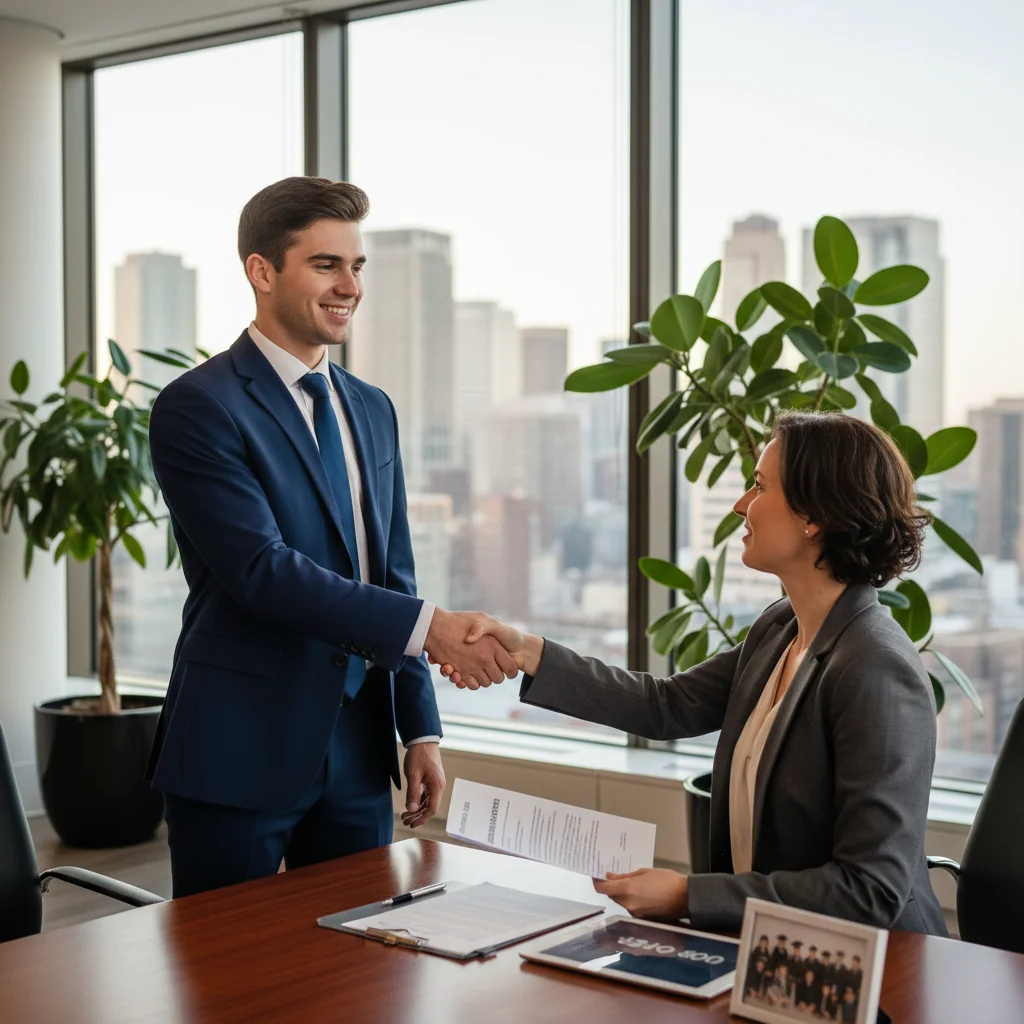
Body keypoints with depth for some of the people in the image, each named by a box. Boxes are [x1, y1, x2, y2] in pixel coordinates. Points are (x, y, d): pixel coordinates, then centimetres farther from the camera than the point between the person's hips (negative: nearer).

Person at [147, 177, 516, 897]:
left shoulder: (372, 409, 13)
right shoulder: (198, 407, -10)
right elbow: (262, 569, -20)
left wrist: (421, 730, 11)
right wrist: (429, 626, -26)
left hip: (357, 750, 6)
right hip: (239, 755, -6)